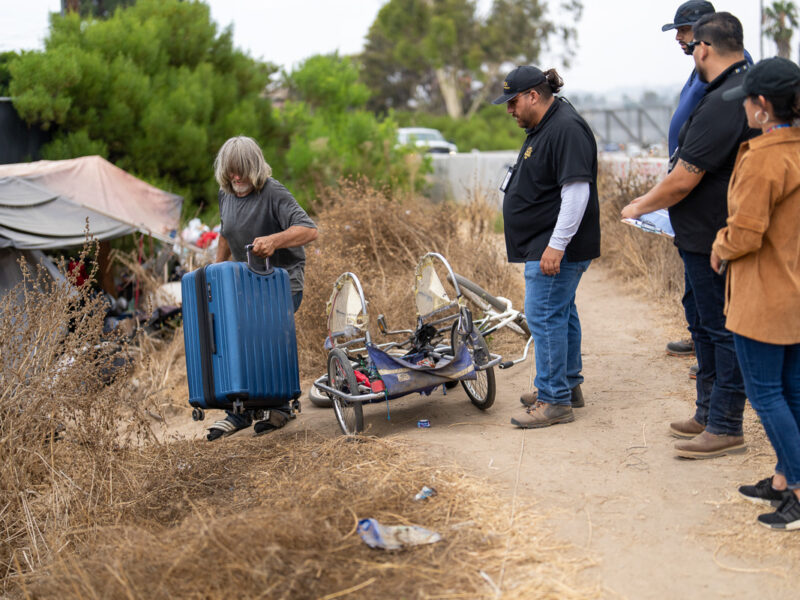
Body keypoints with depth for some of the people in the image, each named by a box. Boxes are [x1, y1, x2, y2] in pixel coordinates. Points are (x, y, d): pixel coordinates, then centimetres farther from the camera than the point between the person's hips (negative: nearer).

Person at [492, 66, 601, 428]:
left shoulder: (567, 129, -18)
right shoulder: (543, 127, 16)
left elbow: (577, 190, -25)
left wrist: (557, 245, -26)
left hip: (557, 249, -11)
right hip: (545, 246, 11)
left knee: (545, 317, -10)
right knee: (561, 314, 17)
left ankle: (555, 401, -5)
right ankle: (568, 386, 28)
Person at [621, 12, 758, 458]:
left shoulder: (721, 106, -24)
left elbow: (682, 182, -23)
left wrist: (641, 206, -5)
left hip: (713, 240, -10)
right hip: (711, 236, 10)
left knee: (722, 330, -1)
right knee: (704, 325, 20)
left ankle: (726, 428, 8)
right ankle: (708, 415, 31)